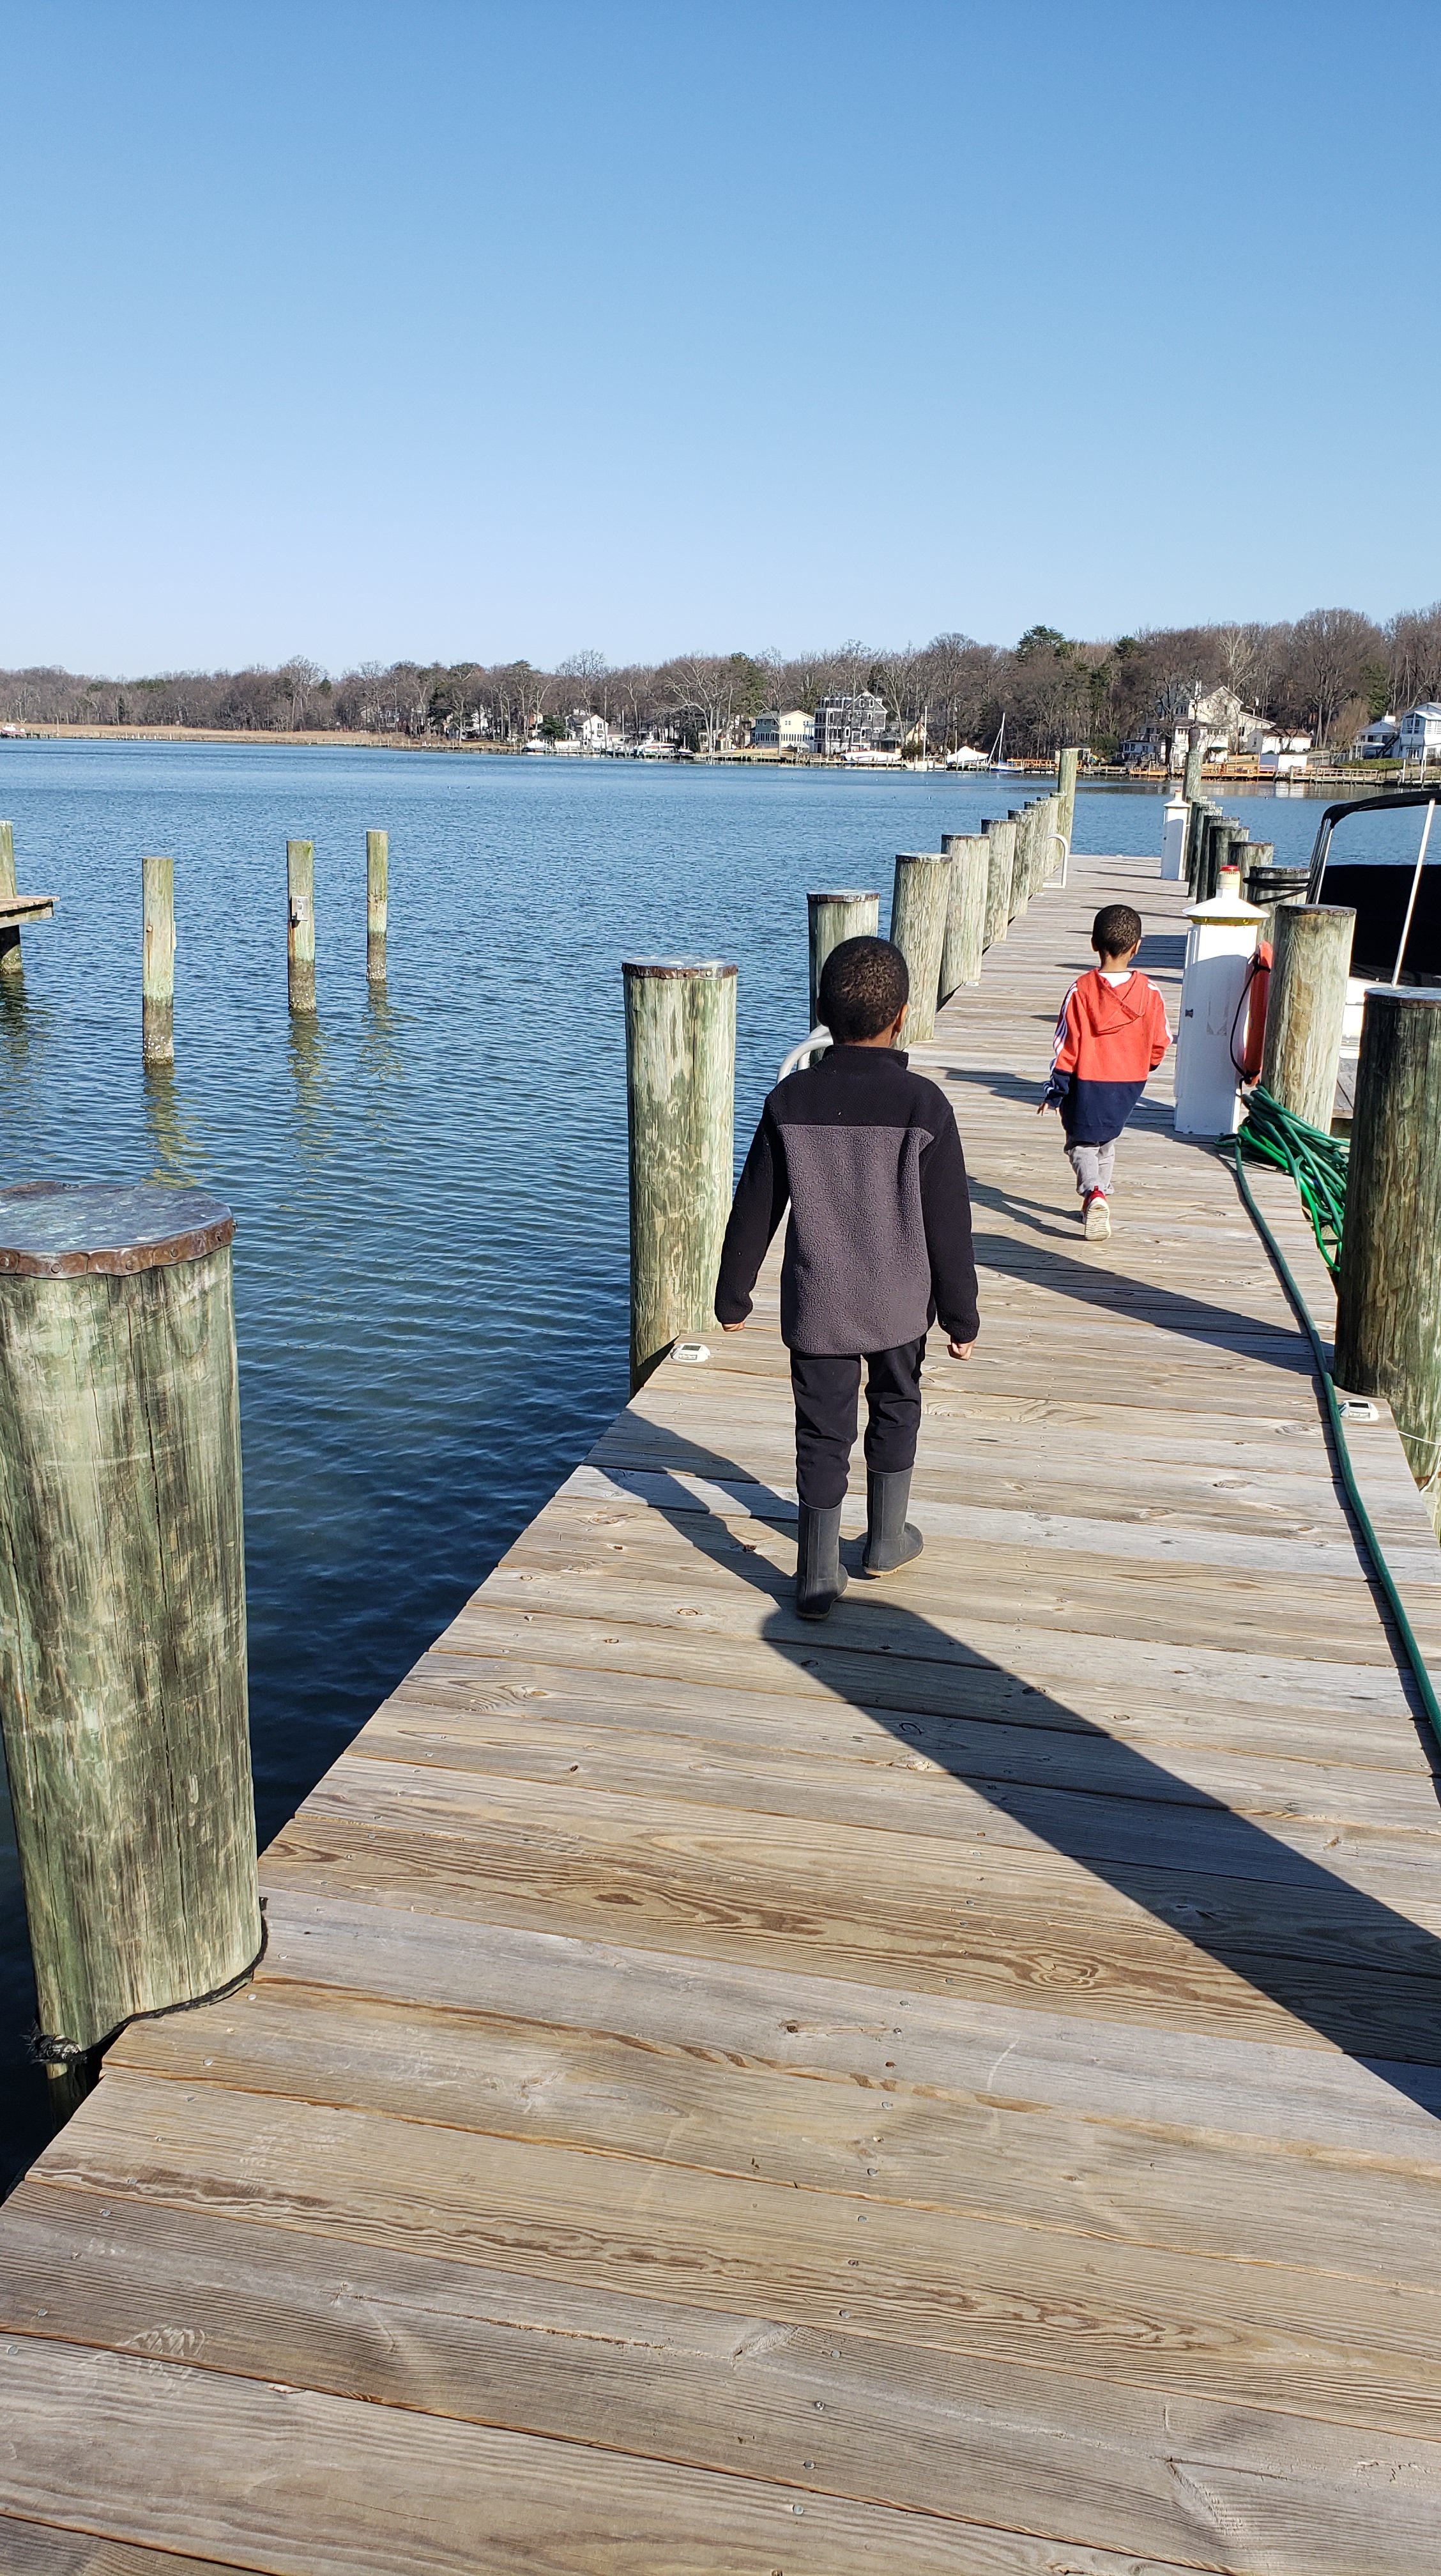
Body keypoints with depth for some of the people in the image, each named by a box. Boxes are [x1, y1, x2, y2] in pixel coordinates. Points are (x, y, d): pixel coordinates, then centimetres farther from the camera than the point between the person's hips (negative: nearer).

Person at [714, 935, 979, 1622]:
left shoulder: (790, 1100, -10)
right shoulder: (923, 1105, -14)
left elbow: (754, 1211, -2)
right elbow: (949, 1224, -10)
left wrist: (733, 1295, 10)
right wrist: (962, 1315, 2)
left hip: (816, 1305, 0)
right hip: (900, 1303, 0)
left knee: (822, 1431, 9)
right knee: (895, 1408, 23)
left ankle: (818, 1575, 11)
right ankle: (886, 1539, 36)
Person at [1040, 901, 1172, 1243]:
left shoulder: (1082, 989, -15)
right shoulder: (1148, 991, -8)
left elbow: (1066, 1047, -12)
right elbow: (1159, 1043, 2)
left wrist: (1054, 1093, -4)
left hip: (1087, 1085, -3)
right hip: (1129, 1086, 3)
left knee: (1081, 1142, 10)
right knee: (1107, 1142, 23)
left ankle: (1093, 1192, -16)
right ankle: (1100, 1199, 27)